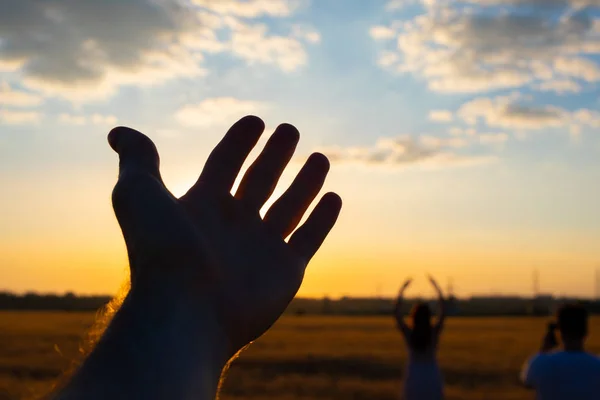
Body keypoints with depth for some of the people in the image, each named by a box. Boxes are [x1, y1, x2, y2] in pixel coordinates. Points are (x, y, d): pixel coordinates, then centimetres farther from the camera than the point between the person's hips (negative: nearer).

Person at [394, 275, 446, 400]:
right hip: (432, 375, 0)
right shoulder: (435, 332, -11)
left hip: (414, 376, 0)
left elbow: (396, 313, 0)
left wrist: (403, 288, 5)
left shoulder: (408, 333, -12)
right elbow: (443, 311, 2)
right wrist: (436, 286, 8)